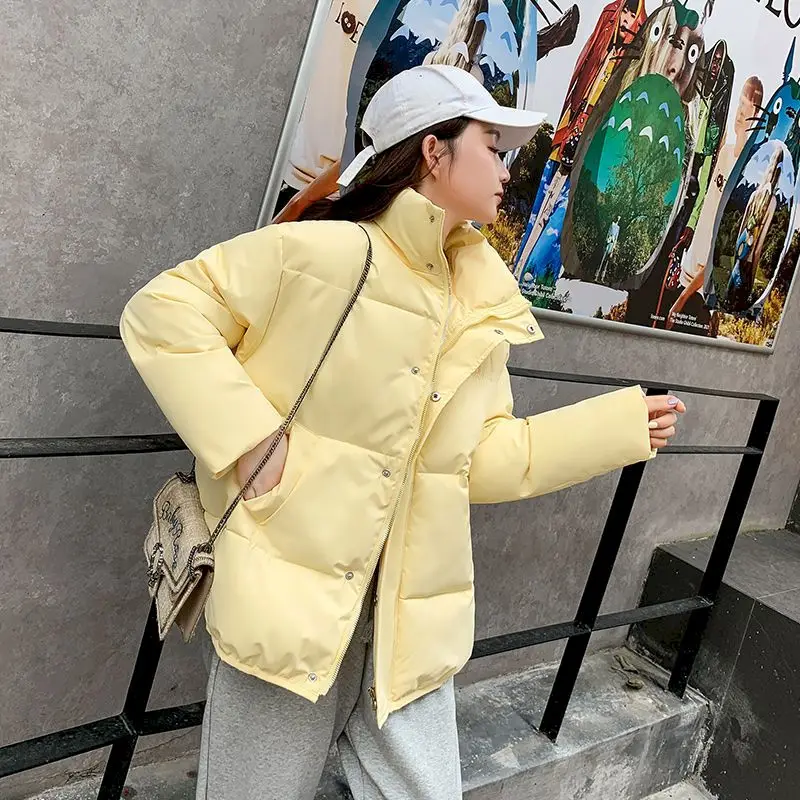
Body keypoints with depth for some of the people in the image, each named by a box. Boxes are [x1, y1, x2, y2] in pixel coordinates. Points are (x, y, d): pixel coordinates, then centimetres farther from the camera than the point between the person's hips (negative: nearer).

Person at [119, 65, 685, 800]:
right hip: (292, 595, -5)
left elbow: (487, 456, 10)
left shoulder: (483, 310, 8)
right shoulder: (323, 250, -11)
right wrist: (245, 436, -19)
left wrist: (621, 426, 7)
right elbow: (161, 312, -9)